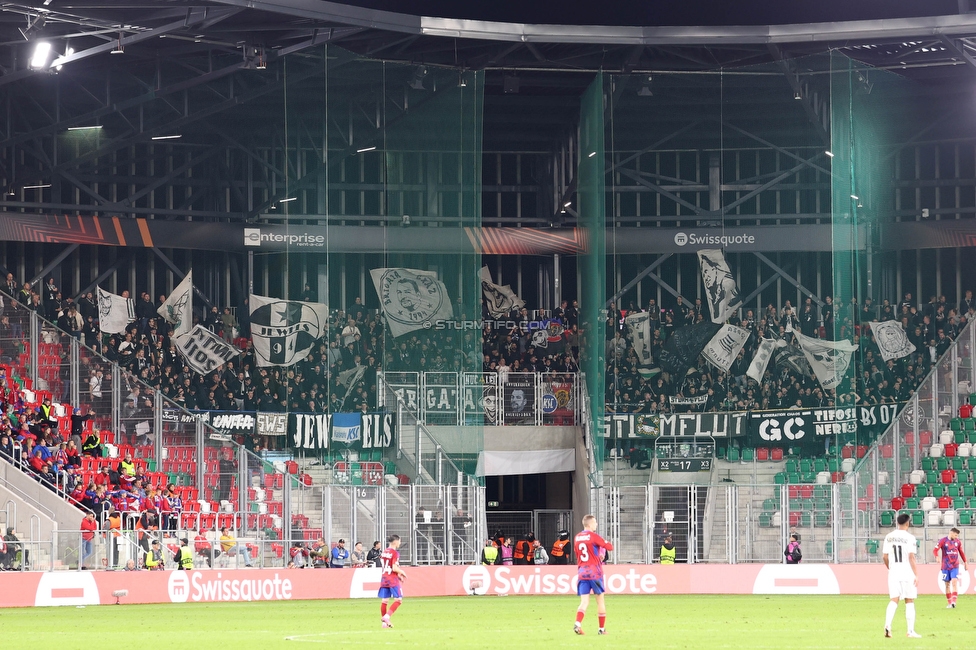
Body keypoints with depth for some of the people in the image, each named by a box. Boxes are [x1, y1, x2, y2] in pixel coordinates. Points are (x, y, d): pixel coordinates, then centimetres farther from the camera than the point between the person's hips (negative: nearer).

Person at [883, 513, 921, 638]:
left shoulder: (889, 537, 5)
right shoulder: (909, 537, -8)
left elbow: (885, 556, 8)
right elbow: (911, 557, -13)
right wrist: (916, 575, -10)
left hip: (893, 573, 3)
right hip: (907, 573, -3)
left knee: (894, 600, 2)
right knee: (909, 601, 5)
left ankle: (887, 624, -21)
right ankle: (911, 631, 7)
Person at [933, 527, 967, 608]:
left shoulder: (958, 541, 6)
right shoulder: (943, 541, -4)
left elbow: (961, 552, 19)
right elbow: (935, 550, -8)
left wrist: (965, 562, 21)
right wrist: (937, 556, -28)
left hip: (955, 566, 1)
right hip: (945, 567, -1)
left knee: (954, 582, -15)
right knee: (947, 585, 5)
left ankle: (953, 602, -21)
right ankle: (949, 603, 13)